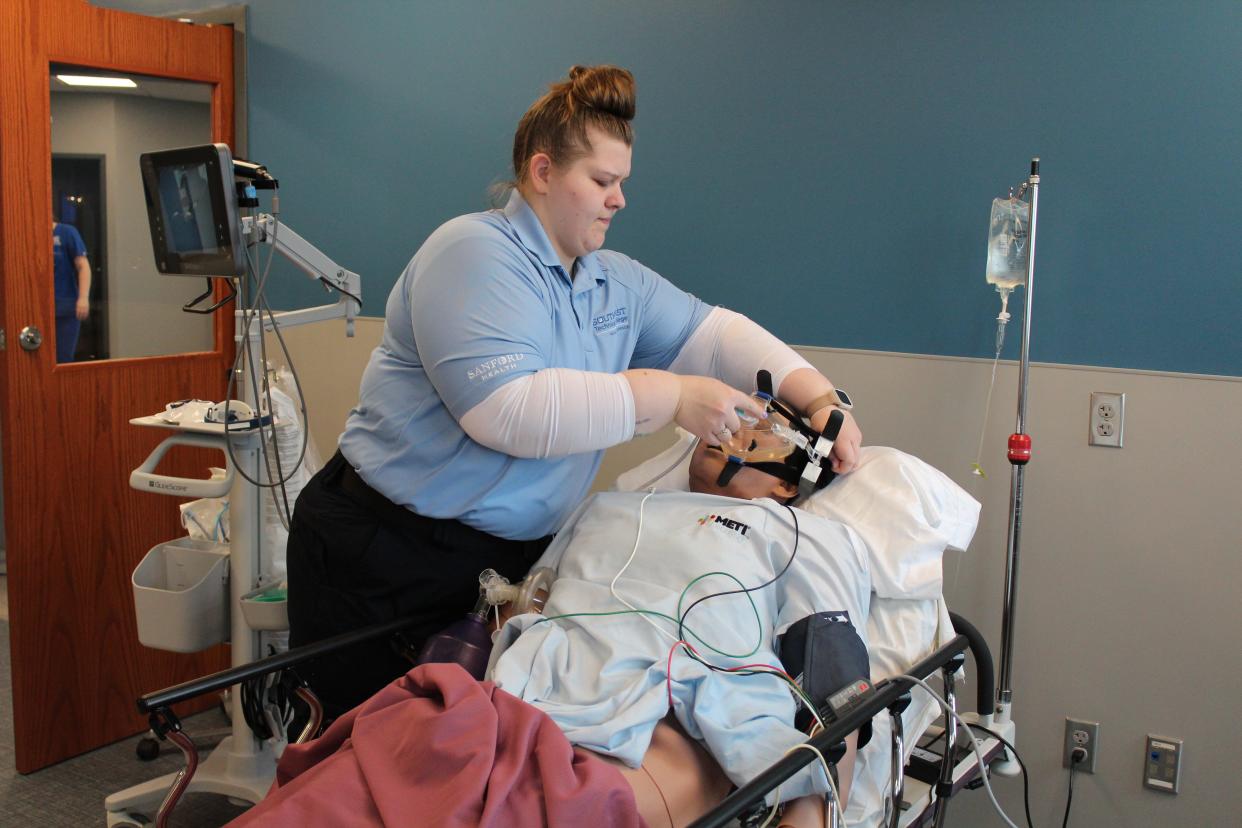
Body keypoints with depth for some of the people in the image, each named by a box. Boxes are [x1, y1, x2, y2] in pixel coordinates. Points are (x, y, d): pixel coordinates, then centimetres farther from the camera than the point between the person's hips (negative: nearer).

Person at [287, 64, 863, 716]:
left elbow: (713, 332, 12)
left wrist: (818, 397, -4)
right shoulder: (475, 253, -16)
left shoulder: (617, 282, 10)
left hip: (513, 552, 7)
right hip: (390, 555, -7)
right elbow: (509, 411, -28)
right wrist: (670, 398, -25)